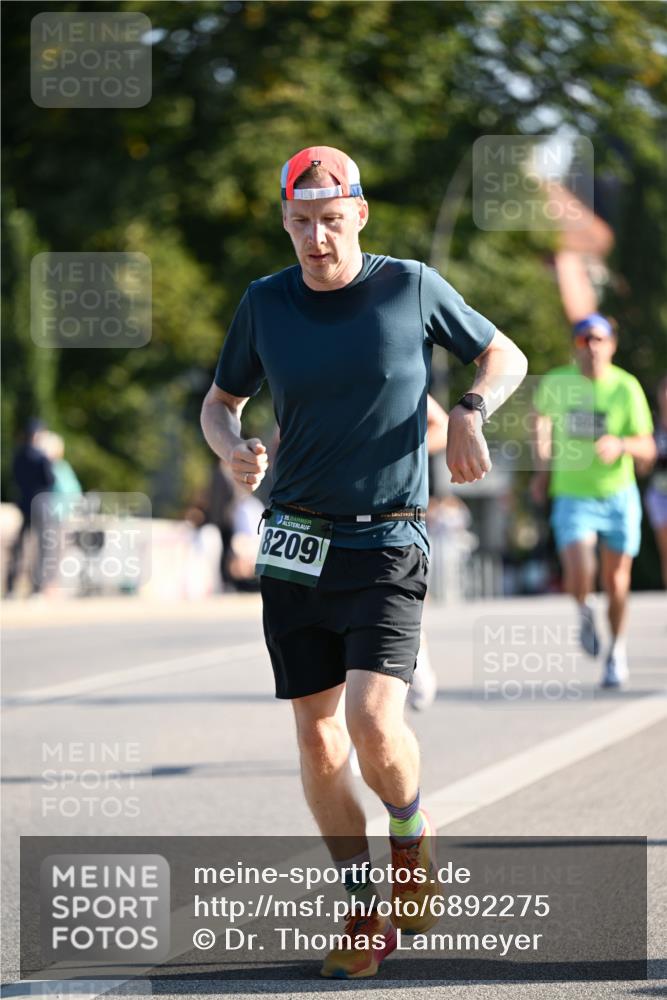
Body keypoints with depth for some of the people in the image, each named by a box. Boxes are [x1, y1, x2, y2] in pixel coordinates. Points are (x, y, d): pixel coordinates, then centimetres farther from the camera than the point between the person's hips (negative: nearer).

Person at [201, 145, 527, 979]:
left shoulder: (412, 288, -2)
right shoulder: (266, 305, 4)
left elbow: (505, 356, 11)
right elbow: (220, 403, 17)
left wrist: (470, 411, -9)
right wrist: (233, 450, -6)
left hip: (385, 548, -3)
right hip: (294, 548, 3)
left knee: (373, 721, -19)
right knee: (317, 739, 3)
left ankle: (413, 838, 13)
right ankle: (364, 908, 17)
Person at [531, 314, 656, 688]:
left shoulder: (627, 387, -9)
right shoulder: (556, 383, -4)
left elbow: (647, 449, -8)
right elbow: (544, 416, 19)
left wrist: (621, 444, -30)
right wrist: (544, 467, 10)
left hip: (618, 495, 0)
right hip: (572, 496, 0)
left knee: (616, 581, 7)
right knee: (579, 574, -21)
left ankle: (618, 648, 31)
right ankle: (585, 610, 14)